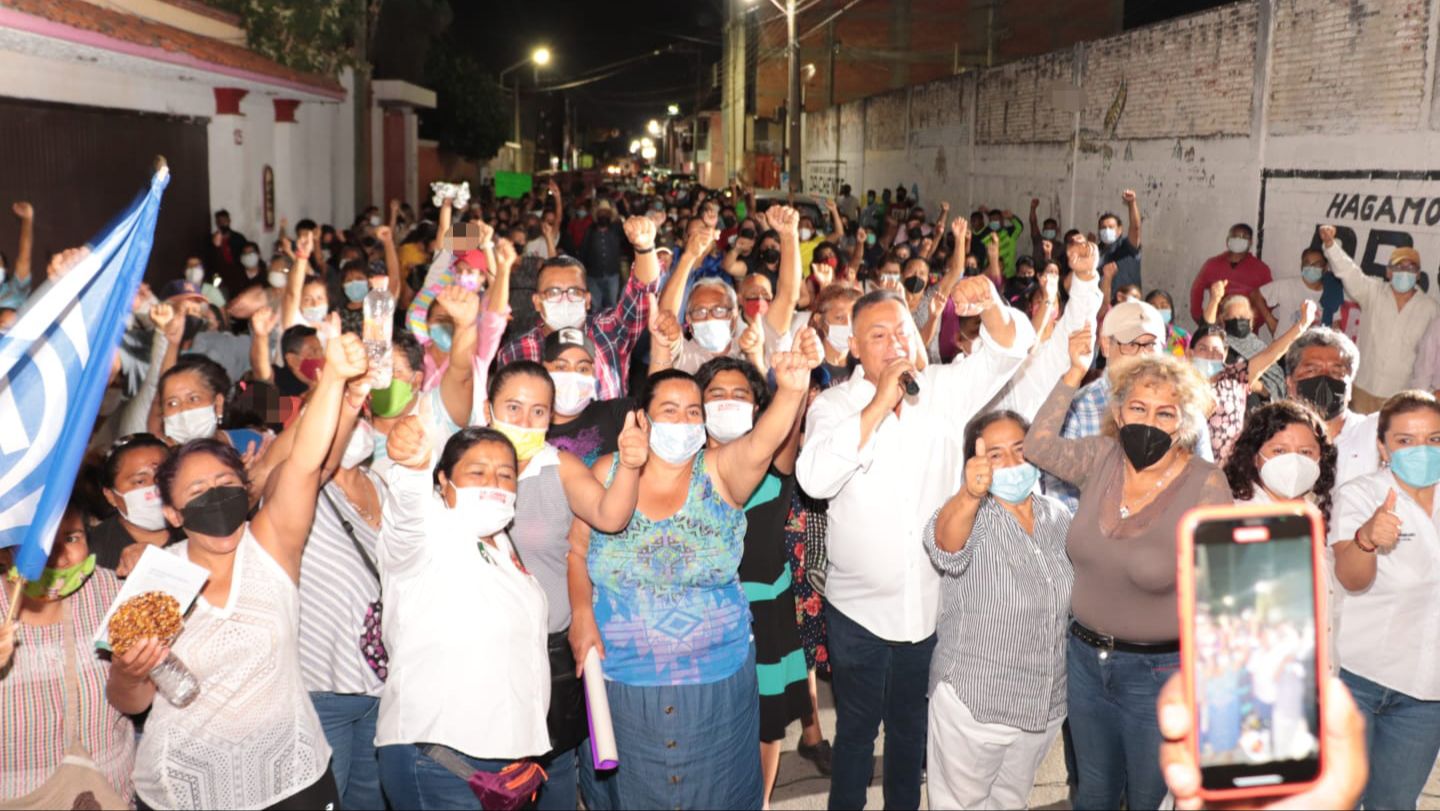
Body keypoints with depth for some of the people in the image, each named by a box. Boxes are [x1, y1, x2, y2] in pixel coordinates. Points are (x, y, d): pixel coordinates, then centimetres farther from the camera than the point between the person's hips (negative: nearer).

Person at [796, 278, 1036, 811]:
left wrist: (992, 306, -31)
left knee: (911, 725, 21)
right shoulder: (834, 404, -10)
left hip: (931, 602, 3)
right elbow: (816, 478, -27)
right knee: (857, 728, 13)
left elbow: (1008, 351, -9)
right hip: (860, 604, -2)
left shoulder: (943, 390, -2)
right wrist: (880, 404, -28)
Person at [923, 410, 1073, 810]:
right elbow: (945, 545, -42)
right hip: (973, 704, -5)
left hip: (1046, 702, 5)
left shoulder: (1058, 516, 0)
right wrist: (969, 495, -61)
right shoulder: (969, 514, -17)